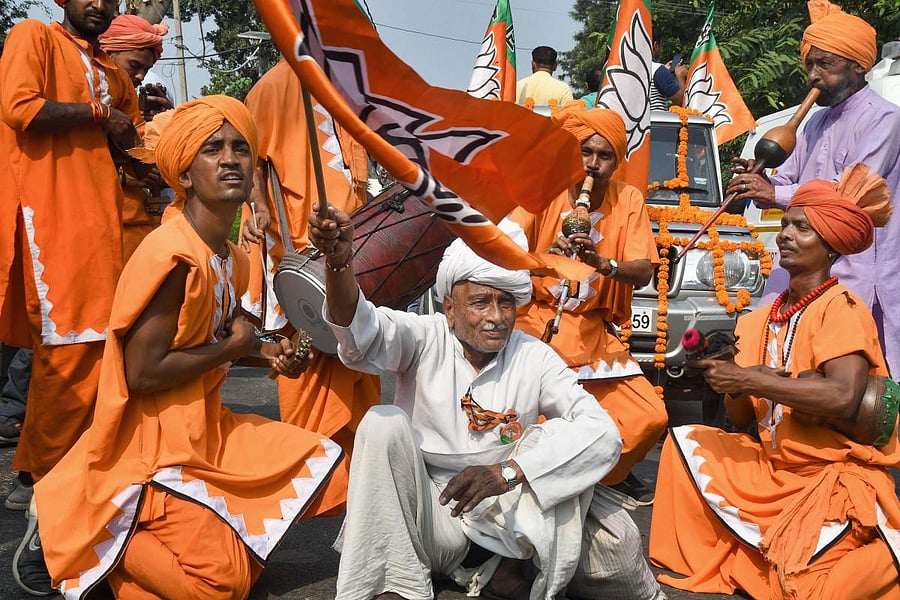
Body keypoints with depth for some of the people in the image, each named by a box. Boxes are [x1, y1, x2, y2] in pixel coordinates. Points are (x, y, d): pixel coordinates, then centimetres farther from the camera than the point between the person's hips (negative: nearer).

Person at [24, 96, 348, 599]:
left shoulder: (233, 259, 5)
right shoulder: (171, 254, -22)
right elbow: (143, 372, -25)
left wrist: (265, 352, 2)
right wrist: (232, 346, -14)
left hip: (206, 429, 9)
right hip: (154, 442, -9)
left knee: (326, 465, 7)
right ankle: (71, 529, 3)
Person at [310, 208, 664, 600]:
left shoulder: (534, 358, -4)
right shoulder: (426, 339, -6)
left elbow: (603, 433, -17)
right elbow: (361, 333, -27)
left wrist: (508, 472, -30)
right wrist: (339, 262, -49)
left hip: (505, 511, 0)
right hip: (428, 514, 0)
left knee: (559, 435, -20)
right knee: (383, 422, -22)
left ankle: (504, 563, -10)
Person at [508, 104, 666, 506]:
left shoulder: (628, 201, 2)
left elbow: (643, 273, -7)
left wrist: (602, 263, -28)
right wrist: (543, 258, -35)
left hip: (593, 330, 4)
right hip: (537, 320, -3)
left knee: (651, 417, -2)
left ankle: (609, 473, 29)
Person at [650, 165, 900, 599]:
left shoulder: (842, 309, -11)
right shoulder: (761, 320, 9)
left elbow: (843, 399, -28)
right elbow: (741, 419, 10)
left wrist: (750, 379, -21)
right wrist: (732, 387, -14)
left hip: (836, 477, -7)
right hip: (773, 469, 7)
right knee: (684, 440, 0)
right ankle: (703, 564, 7)